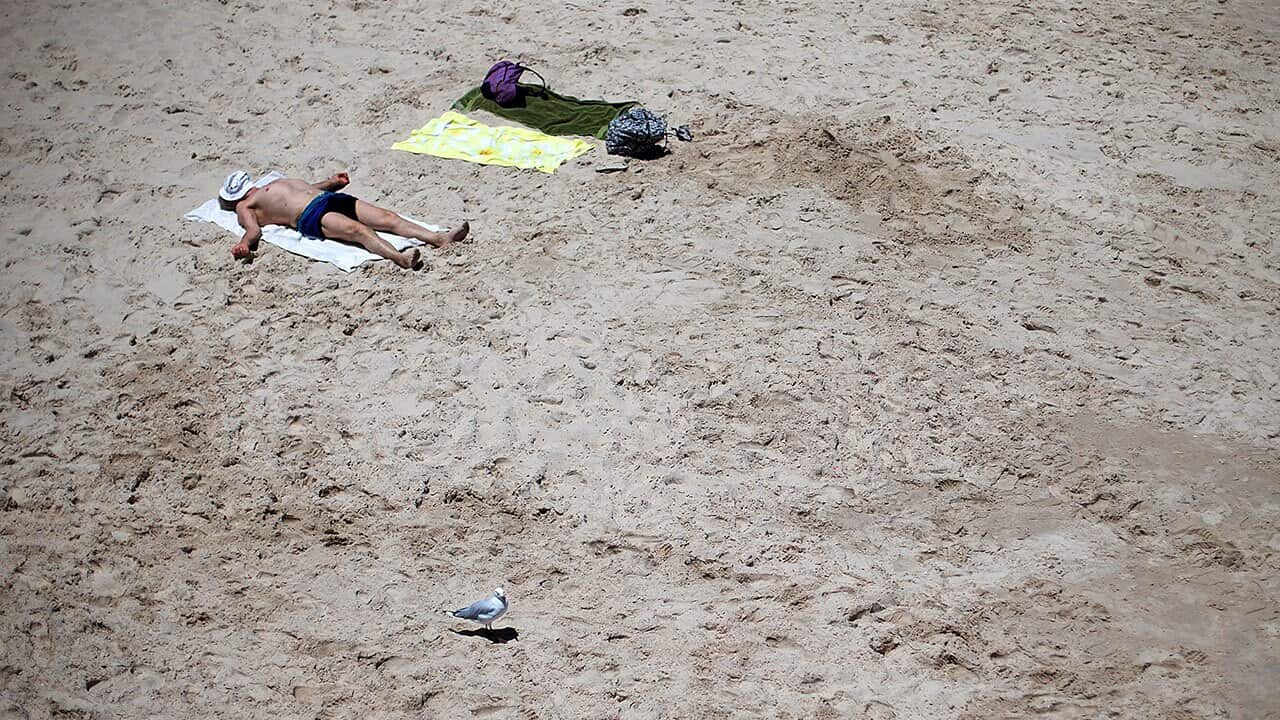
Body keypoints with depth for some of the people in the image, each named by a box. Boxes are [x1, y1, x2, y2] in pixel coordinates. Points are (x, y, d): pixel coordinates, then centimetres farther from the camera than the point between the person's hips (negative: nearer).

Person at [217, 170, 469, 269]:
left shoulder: (277, 183, 38)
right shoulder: (245, 206, 15)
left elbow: (311, 187, 41)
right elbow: (254, 229, -3)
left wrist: (332, 181, 24)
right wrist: (245, 244, -25)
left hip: (332, 199, 8)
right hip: (310, 216, -8)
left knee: (388, 218, -14)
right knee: (357, 230, -35)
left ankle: (439, 238, -30)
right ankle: (399, 257, -58)